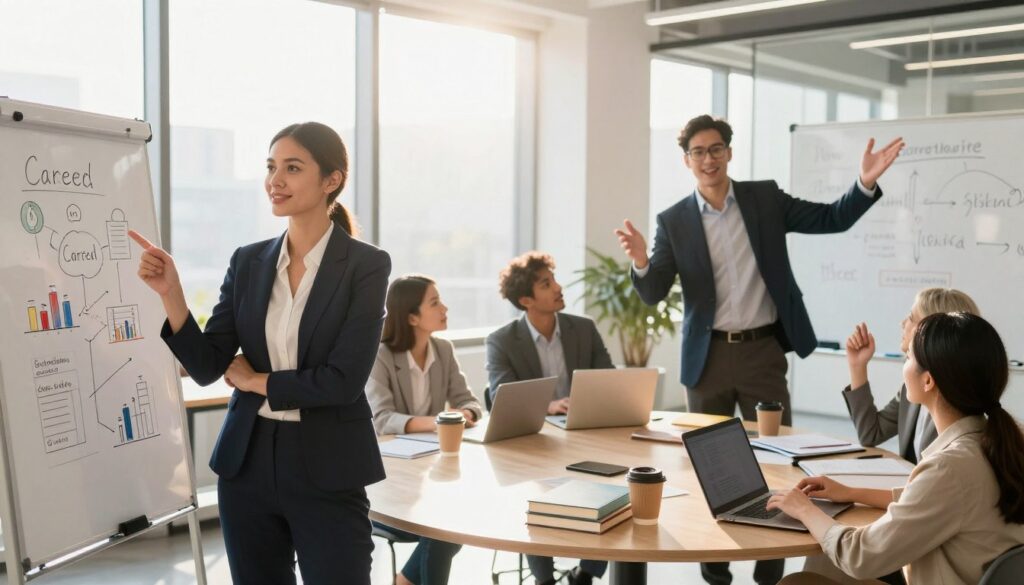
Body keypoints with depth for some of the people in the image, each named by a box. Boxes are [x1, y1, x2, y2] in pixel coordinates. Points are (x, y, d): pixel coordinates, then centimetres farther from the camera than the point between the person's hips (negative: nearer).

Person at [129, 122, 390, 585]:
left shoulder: (366, 265, -9)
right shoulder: (248, 261, 5)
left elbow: (344, 380, -15)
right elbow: (207, 367, -1)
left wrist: (257, 381, -6)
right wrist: (171, 293, -13)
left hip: (327, 471, -4)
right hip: (248, 463, 5)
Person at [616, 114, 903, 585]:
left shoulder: (765, 197, 2)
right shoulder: (674, 221, 0)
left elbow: (831, 219, 3)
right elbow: (653, 294, -4)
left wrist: (866, 183, -14)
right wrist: (640, 262, -26)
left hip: (763, 351, 0)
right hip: (708, 356, 1)